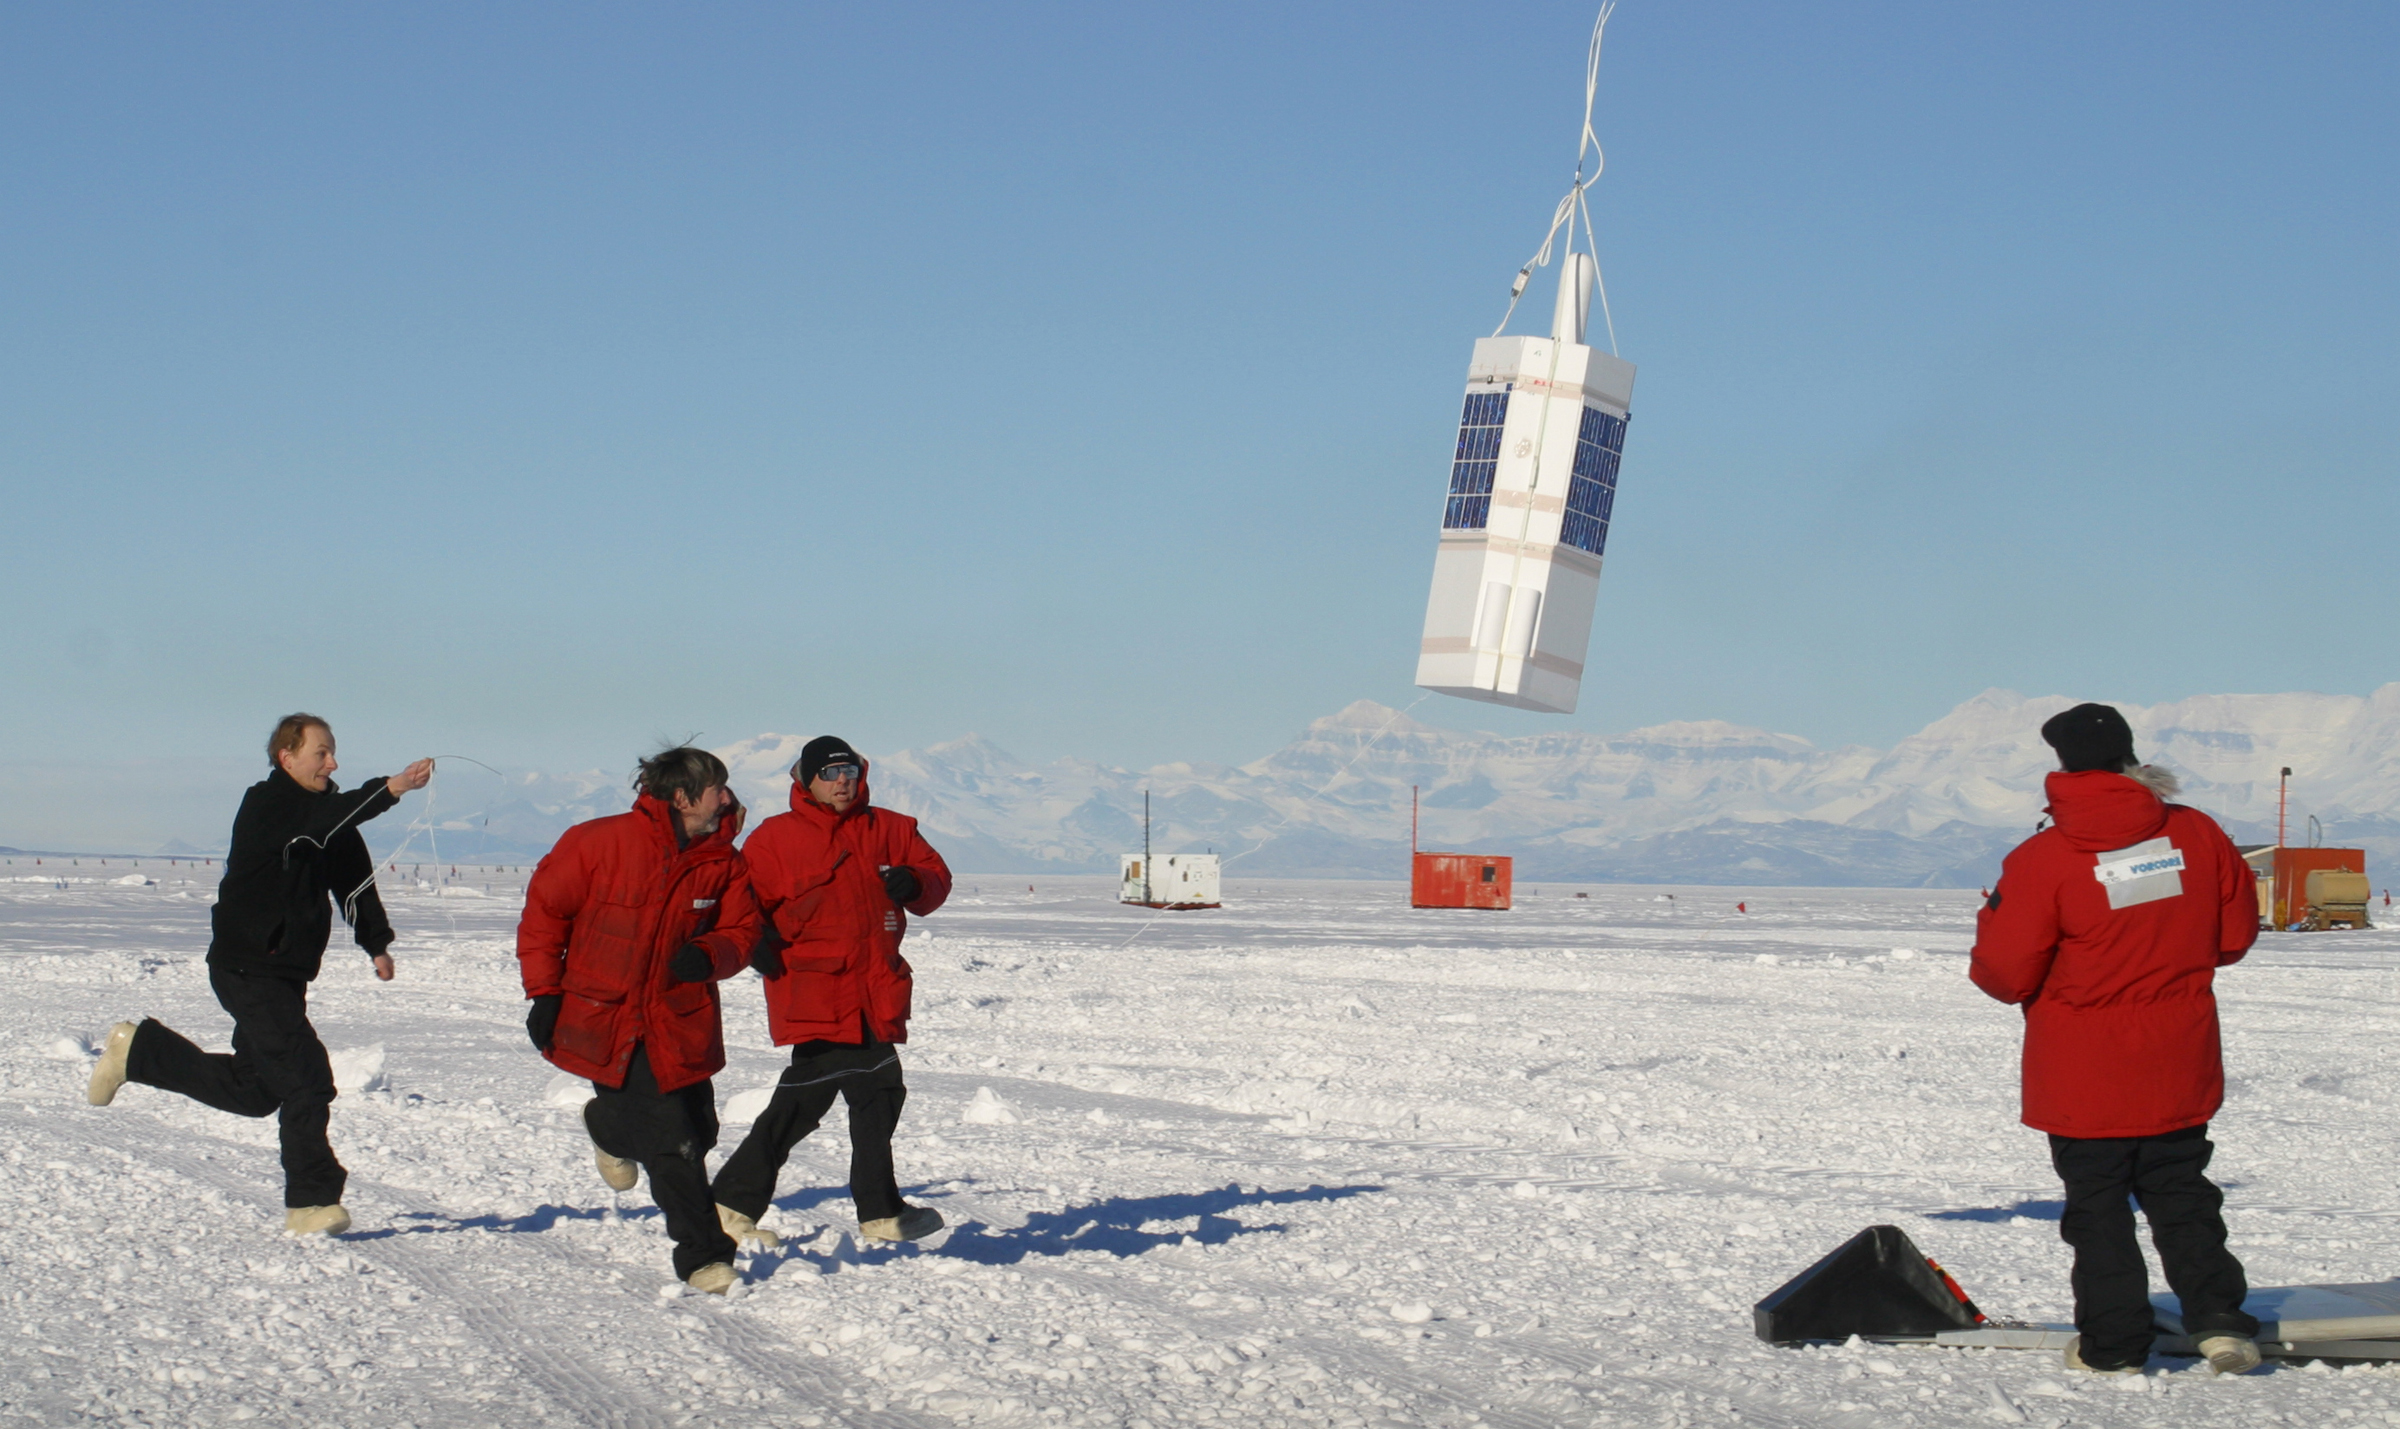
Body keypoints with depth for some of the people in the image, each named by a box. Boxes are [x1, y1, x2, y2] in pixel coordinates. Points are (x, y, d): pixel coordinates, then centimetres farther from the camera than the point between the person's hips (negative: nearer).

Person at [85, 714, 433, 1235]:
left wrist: (377, 943, 2)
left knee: (253, 1089, 16)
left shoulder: (325, 809, 11)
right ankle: (312, 1203, -9)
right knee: (305, 1078, -15)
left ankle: (138, 1050, 32)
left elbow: (354, 877, 13)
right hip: (249, 968, -9)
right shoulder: (265, 805, -15)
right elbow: (322, 821, -34)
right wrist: (390, 789, -44)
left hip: (287, 971, 9)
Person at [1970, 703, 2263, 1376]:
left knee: (2098, 1208, 8)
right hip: (2180, 1074, 4)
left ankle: (2114, 1344, 11)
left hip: (2084, 1083, -4)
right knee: (2183, 1195, 18)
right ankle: (2219, 1317, 9)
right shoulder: (2197, 835, -4)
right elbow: (2234, 934, 7)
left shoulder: (2041, 860, -17)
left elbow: (2005, 973, -14)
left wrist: (1990, 929, 7)